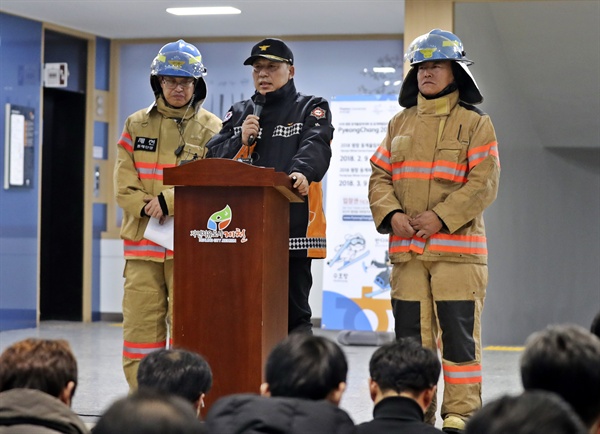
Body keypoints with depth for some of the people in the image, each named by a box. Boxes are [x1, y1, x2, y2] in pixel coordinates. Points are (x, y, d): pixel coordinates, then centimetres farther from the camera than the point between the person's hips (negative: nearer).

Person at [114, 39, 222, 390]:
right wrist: (148, 207, -12)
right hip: (143, 240, 2)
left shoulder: (211, 129, 5)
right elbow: (124, 185, 5)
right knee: (141, 326, 2)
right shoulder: (137, 125, 13)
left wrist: (169, 201, -16)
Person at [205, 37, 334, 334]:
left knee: (293, 314, 0)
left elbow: (315, 146, -13)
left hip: (293, 227, -4)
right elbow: (213, 157, 11)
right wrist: (241, 140, -8)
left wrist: (302, 171, -35)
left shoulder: (311, 109, 7)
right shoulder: (239, 113, 20)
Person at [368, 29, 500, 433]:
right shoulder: (400, 124, 16)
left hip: (458, 247, -4)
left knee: (458, 333, -5)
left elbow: (484, 183, -7)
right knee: (410, 334, 6)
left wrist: (441, 217, -16)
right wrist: (391, 214, -7)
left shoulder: (475, 124, 2)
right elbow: (379, 177, 12)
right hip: (406, 248, 4)